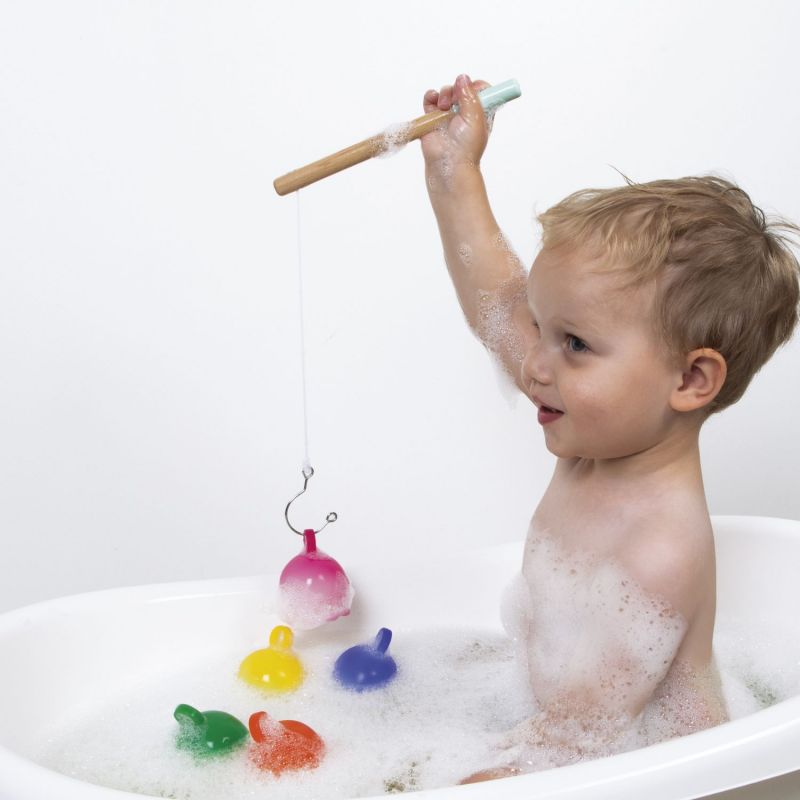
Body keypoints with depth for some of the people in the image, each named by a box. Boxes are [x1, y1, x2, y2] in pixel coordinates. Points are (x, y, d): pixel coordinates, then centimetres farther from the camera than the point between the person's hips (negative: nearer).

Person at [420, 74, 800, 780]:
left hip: (654, 775, -8)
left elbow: (579, 736, -29)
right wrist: (454, 172, 7)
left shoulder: (661, 552, -31)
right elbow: (497, 304, 3)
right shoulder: (614, 433, -7)